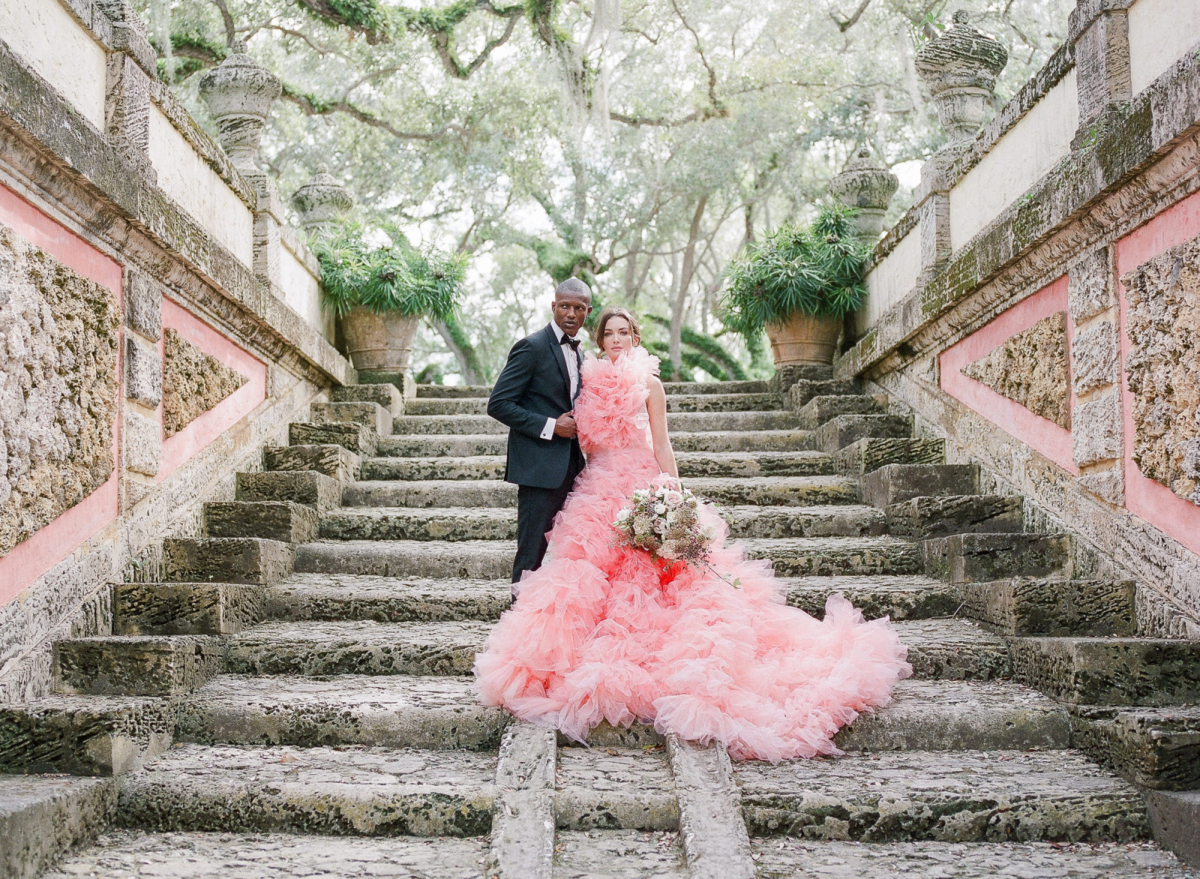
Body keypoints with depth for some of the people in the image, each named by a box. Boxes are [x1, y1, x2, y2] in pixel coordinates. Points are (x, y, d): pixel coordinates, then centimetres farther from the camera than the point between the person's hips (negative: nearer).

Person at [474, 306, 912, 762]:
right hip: (597, 491, 4)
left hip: (641, 488, -4)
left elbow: (662, 447, -2)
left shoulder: (648, 383, 2)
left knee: (641, 576, -8)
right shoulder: (591, 382, 13)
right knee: (588, 567, -6)